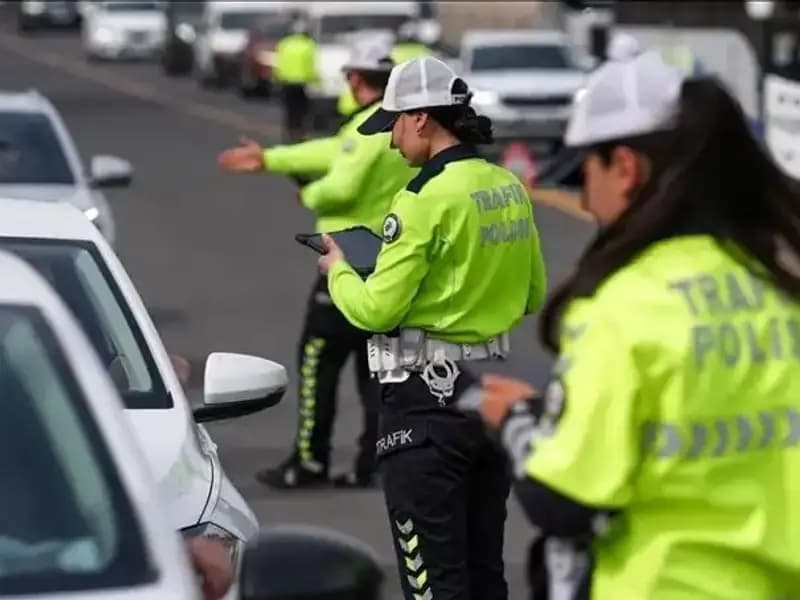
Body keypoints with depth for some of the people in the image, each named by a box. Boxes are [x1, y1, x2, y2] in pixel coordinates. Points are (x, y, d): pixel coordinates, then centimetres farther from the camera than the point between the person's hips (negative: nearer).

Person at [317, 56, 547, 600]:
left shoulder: (426, 199, -17)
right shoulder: (510, 188, 7)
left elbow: (376, 309, -18)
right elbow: (533, 295, 17)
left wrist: (339, 271, 1)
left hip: (428, 397, -8)